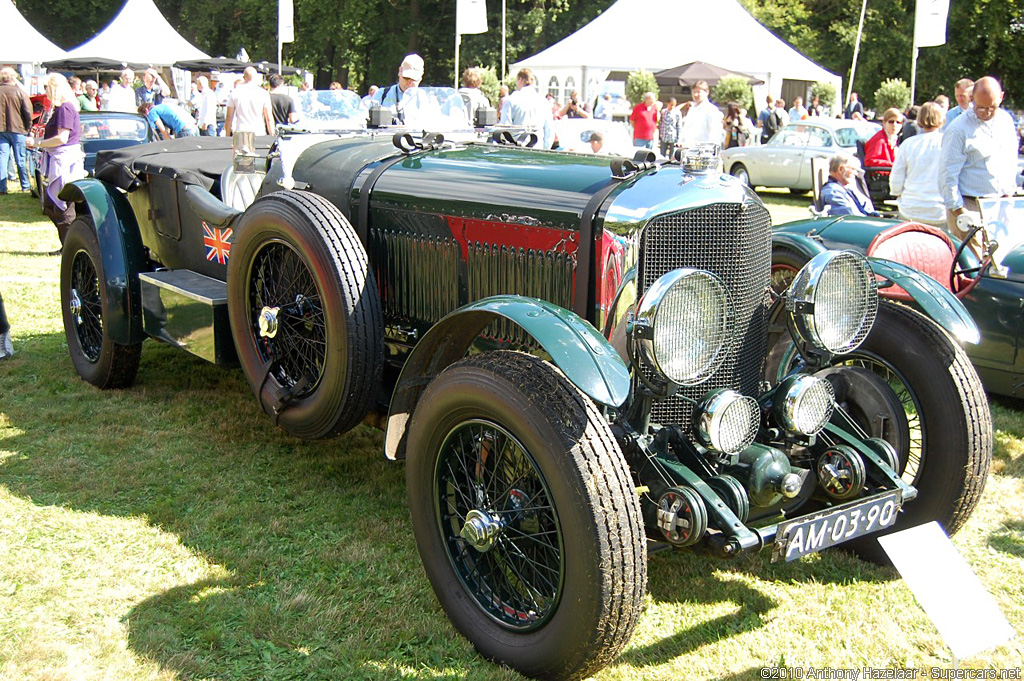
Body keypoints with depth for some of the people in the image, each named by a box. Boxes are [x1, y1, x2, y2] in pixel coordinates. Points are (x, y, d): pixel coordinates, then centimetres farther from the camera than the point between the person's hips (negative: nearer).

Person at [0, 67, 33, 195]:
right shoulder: (20, 92, -7)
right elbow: (28, 112, -10)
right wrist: (28, 127, 4)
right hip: (17, 129, -2)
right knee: (20, 159, 7)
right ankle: (25, 185, 15)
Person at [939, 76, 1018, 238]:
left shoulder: (1006, 120, 10)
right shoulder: (958, 130, -11)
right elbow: (948, 174, -12)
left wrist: (1009, 190, 17)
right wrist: (957, 208, -14)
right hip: (969, 207, -6)